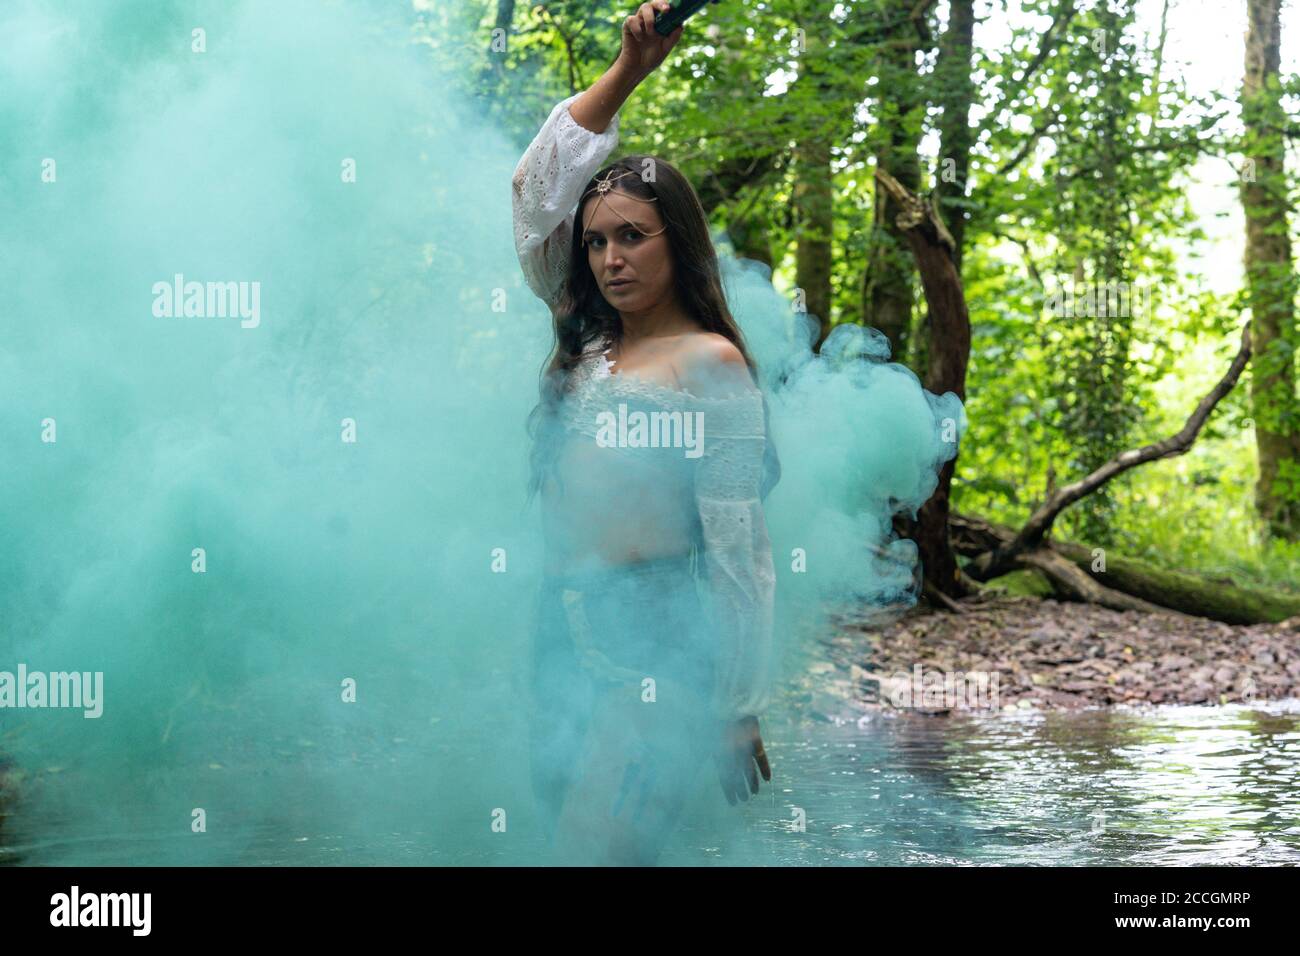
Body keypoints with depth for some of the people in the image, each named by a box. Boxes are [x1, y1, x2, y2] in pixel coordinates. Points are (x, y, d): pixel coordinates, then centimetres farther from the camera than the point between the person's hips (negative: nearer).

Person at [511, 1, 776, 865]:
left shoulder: (710, 363, -5)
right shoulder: (586, 344, 13)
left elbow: (738, 541, -8)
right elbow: (537, 191, 15)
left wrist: (740, 706, -11)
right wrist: (628, 70, 10)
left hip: (661, 637, -7)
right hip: (567, 626, 7)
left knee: (595, 851, -17)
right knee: (564, 839, 6)